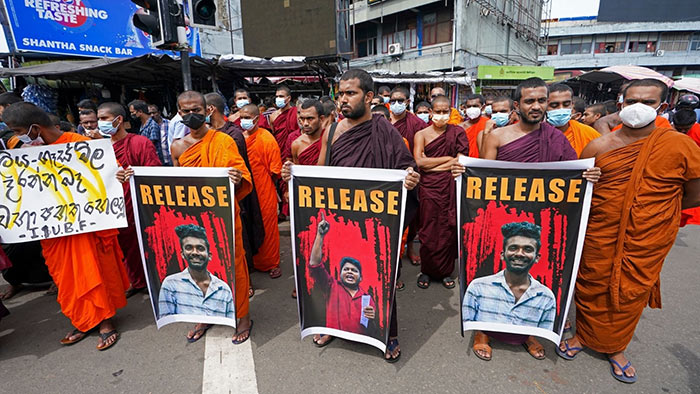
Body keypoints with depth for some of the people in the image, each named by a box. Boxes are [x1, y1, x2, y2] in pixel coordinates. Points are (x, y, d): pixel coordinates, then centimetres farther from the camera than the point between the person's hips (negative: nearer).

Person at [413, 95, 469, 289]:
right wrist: (448, 158, -6)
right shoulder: (422, 134, 4)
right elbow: (419, 161, -10)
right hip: (429, 188, -1)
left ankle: (446, 272, 21)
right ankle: (426, 271, 19)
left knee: (449, 229, 5)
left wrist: (431, 164, -7)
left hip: (450, 188, 1)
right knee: (428, 231, 3)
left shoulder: (457, 132, 6)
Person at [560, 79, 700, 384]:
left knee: (630, 295, 15)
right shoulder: (598, 146, -6)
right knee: (591, 288, 14)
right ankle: (583, 334, 38)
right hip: (598, 239, 0)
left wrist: (649, 209, 1)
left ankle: (616, 347, 38)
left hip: (646, 244, 0)